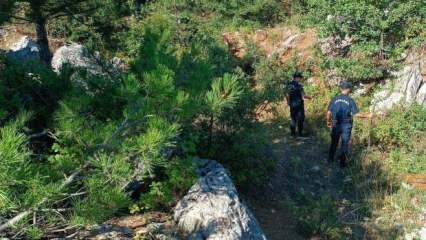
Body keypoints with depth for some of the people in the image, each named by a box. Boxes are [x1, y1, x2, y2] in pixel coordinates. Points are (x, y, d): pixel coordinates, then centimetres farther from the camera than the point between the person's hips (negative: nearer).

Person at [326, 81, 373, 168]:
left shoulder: (335, 99, -5)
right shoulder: (350, 100, -11)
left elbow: (329, 112, -4)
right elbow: (356, 114, -14)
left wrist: (328, 121, 13)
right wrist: (367, 116, -1)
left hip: (336, 125, 2)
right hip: (346, 125, -2)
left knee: (334, 142, 20)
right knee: (345, 144, 10)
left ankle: (330, 159, 31)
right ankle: (342, 162, 15)